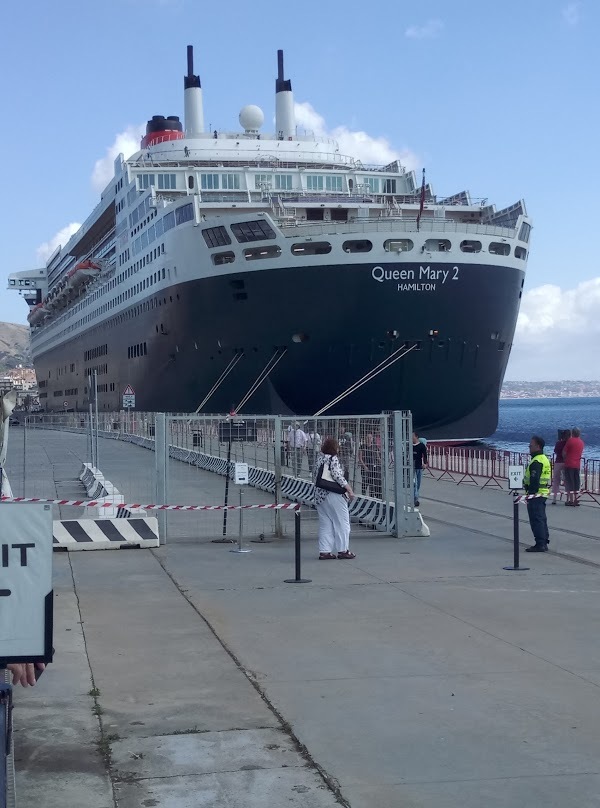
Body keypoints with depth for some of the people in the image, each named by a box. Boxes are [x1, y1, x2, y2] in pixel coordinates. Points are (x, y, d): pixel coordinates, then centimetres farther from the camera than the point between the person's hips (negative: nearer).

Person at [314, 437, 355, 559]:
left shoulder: (319, 458, 11)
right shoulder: (333, 459, -11)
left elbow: (314, 477, 14)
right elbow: (337, 475, -21)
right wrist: (349, 489, -19)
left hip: (319, 496, 7)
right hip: (334, 495, -7)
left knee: (325, 524, 10)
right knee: (342, 522, 3)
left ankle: (324, 551, 8)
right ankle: (343, 550, 5)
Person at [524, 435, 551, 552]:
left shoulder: (536, 462, -18)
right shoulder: (544, 459, 16)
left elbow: (534, 480, -23)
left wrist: (530, 494, -21)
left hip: (536, 494, -11)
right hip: (543, 493, 11)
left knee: (536, 520, -7)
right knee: (541, 519, 16)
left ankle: (540, 544, -7)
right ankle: (544, 542, 22)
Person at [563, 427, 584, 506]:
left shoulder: (570, 440, -10)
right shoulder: (581, 442, 9)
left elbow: (564, 452, -7)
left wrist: (564, 458, 10)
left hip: (569, 464, -6)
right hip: (577, 465, 6)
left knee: (569, 482, -3)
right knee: (576, 482, 11)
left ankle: (571, 500, -6)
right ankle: (576, 499, 13)